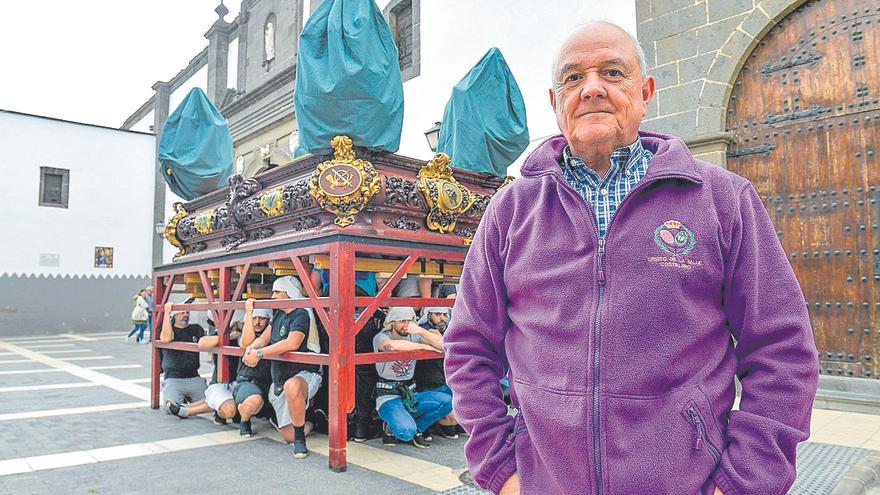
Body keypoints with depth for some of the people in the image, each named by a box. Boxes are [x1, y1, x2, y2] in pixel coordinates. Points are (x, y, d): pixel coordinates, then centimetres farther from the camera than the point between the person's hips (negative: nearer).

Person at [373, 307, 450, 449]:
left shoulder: (414, 337, 6)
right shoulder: (381, 337, -7)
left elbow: (443, 345, -6)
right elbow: (393, 345, -33)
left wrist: (421, 331, -17)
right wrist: (424, 346, -22)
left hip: (410, 394, 5)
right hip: (388, 396, -5)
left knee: (446, 401, -20)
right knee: (406, 432, -30)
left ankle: (416, 429, 2)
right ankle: (392, 429, 7)